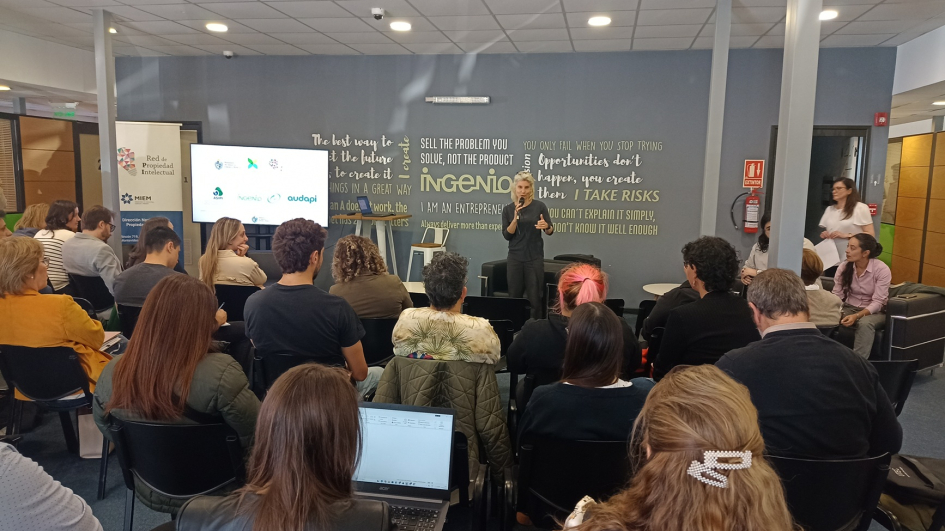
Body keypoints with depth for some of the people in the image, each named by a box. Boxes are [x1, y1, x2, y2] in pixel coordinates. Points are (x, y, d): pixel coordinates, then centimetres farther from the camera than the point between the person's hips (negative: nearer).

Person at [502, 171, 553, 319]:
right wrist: (515, 218, -18)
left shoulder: (539, 206, -3)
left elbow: (550, 231, -1)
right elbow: (507, 235, -4)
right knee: (514, 296, 5)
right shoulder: (508, 209, 3)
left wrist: (546, 226, -24)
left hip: (535, 257, -2)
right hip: (515, 257, 2)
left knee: (534, 297, -1)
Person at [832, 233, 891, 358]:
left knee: (865, 323, -38)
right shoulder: (843, 267, -4)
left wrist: (857, 316, -33)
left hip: (875, 312, -3)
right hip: (849, 308, 3)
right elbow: (836, 295, -5)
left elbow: (877, 302, -18)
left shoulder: (882, 269, -15)